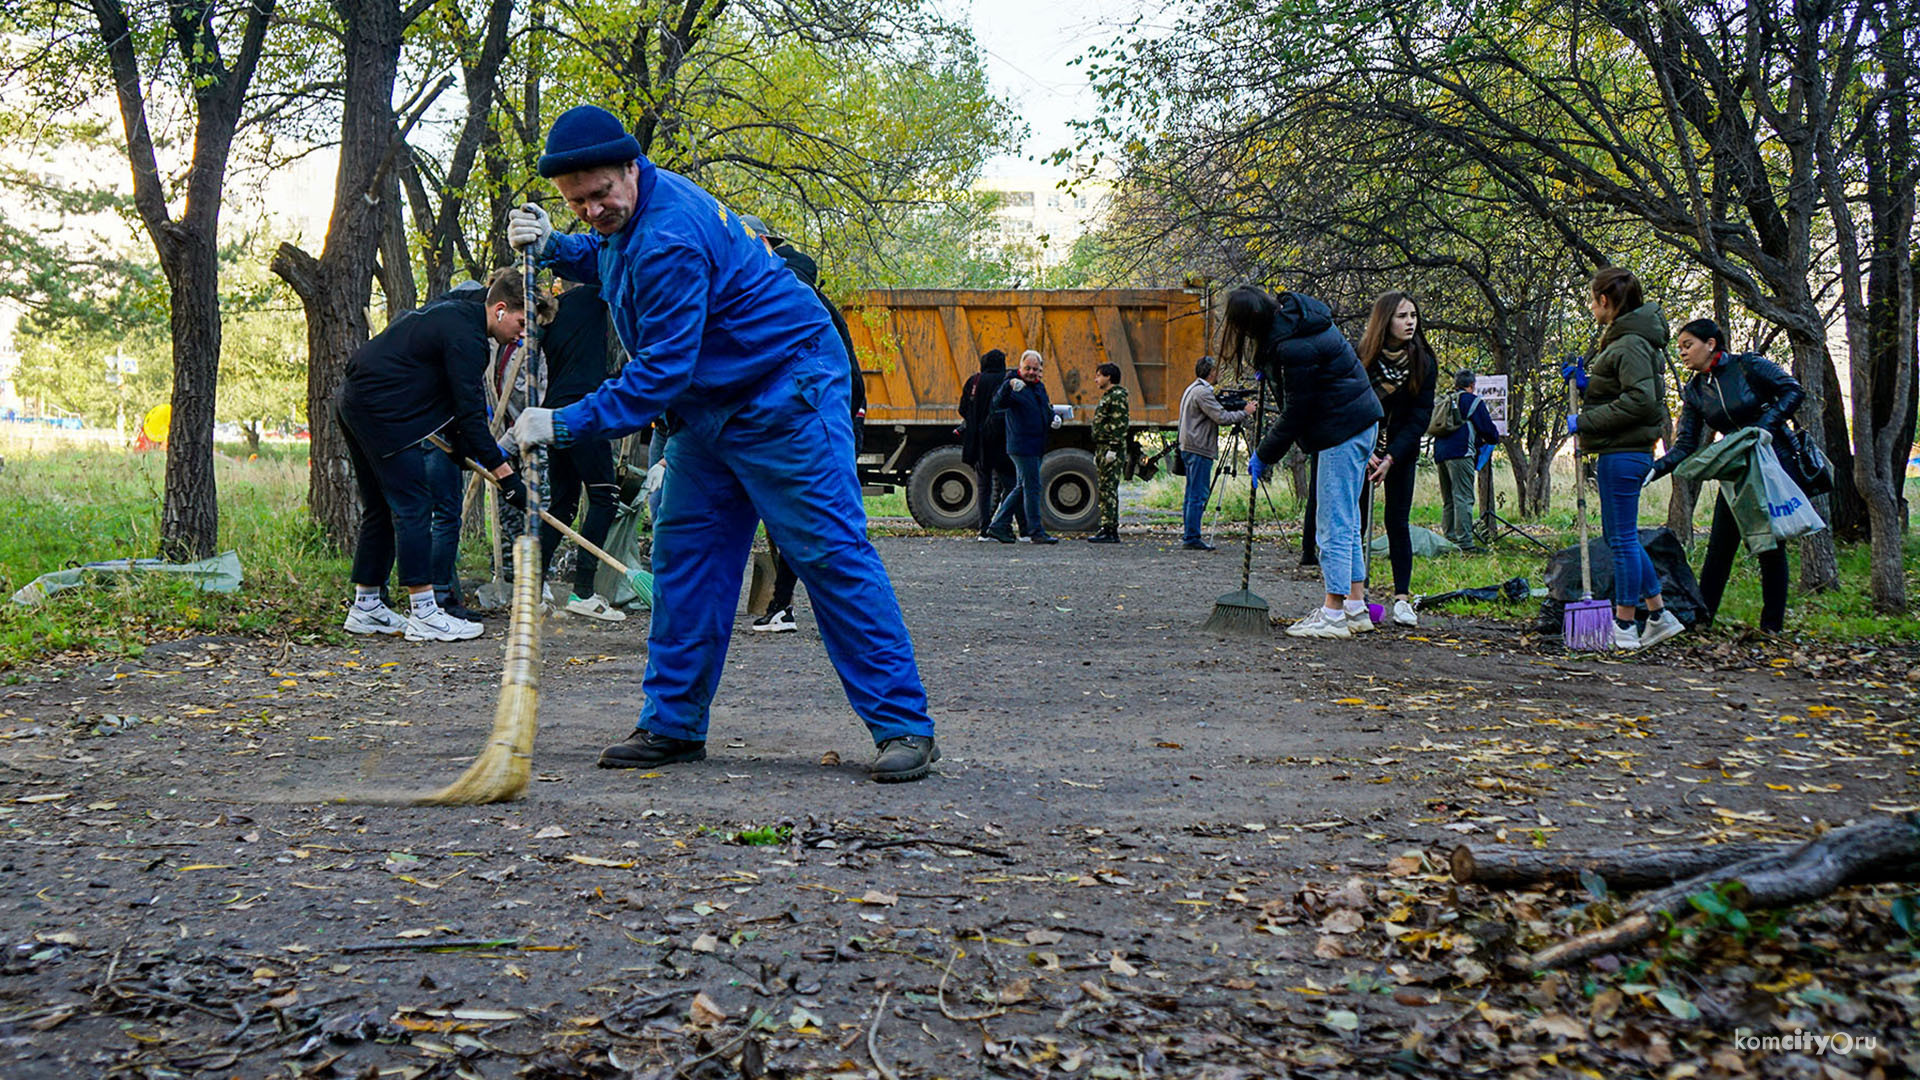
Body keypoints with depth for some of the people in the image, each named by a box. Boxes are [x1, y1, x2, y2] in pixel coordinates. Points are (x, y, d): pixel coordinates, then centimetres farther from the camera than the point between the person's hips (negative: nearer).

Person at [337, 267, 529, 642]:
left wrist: (458, 441, 20)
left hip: (354, 402, 11)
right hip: (379, 410, -11)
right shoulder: (464, 334, -18)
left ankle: (365, 607, 21)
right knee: (413, 505, -9)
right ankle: (424, 614, -8)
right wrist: (506, 475, -19)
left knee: (380, 508, 15)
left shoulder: (457, 313, 13)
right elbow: (470, 412, -21)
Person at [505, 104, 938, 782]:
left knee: (831, 553, -11)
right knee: (684, 554, 6)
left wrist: (563, 425, -23)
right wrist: (553, 247, 10)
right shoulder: (626, 213, 5)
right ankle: (673, 724, 13)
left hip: (785, 394, -10)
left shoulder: (670, 239, -26)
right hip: (711, 408, 10)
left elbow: (660, 374, -26)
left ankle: (903, 726, -8)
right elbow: (608, 261, 30)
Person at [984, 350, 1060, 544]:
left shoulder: (1039, 387, 15)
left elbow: (1045, 410, 29)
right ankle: (1036, 533, -1)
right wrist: (1008, 386, -46)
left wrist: (1053, 418, 7)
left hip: (1036, 446, 9)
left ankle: (998, 526, 20)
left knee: (1022, 488, 14)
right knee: (1032, 488, -6)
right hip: (1022, 446, -9)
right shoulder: (1015, 386, -11)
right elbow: (998, 404, -29)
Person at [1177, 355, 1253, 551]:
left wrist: (1239, 413, 13)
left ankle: (1187, 536, 14)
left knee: (1192, 495, 12)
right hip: (1199, 450, -10)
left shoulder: (1192, 389, 18)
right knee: (1198, 495, -9)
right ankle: (1192, 538, -9)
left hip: (1189, 448, 10)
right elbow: (1222, 417, -19)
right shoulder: (1203, 392, -14)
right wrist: (1245, 413, -6)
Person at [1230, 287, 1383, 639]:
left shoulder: (1295, 349, -24)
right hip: (1361, 422, 11)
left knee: (1333, 525, -6)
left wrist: (1263, 455, -7)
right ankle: (1355, 607, 18)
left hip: (1343, 431, -11)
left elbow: (1295, 413, -17)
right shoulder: (1294, 310, 5)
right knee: (1346, 520, 14)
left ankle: (1334, 615, -2)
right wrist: (1270, 369, 15)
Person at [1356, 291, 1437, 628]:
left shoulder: (1424, 362, -8)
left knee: (1397, 521, -4)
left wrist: (1390, 457, -19)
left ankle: (1402, 599, -1)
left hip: (1401, 451, 1)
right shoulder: (1360, 358, -11)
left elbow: (1420, 415, -9)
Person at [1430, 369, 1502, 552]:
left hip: (1440, 453, 7)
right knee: (1463, 498, -10)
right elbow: (1487, 427, -1)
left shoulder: (1445, 402, 22)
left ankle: (1450, 540, 10)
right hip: (1460, 454, -7)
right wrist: (1494, 439, 23)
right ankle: (1465, 542, -15)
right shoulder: (1473, 401, 1)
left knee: (1448, 501, 12)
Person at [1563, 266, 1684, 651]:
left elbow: (1640, 400, -24)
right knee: (1619, 536, 15)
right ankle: (1659, 615, 20)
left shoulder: (1630, 344, -15)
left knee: (1622, 539, -3)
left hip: (1623, 455, -11)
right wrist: (1583, 381, 9)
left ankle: (1624, 626, 4)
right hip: (1620, 451, 11)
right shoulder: (1620, 340, 16)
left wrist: (1585, 422, -19)